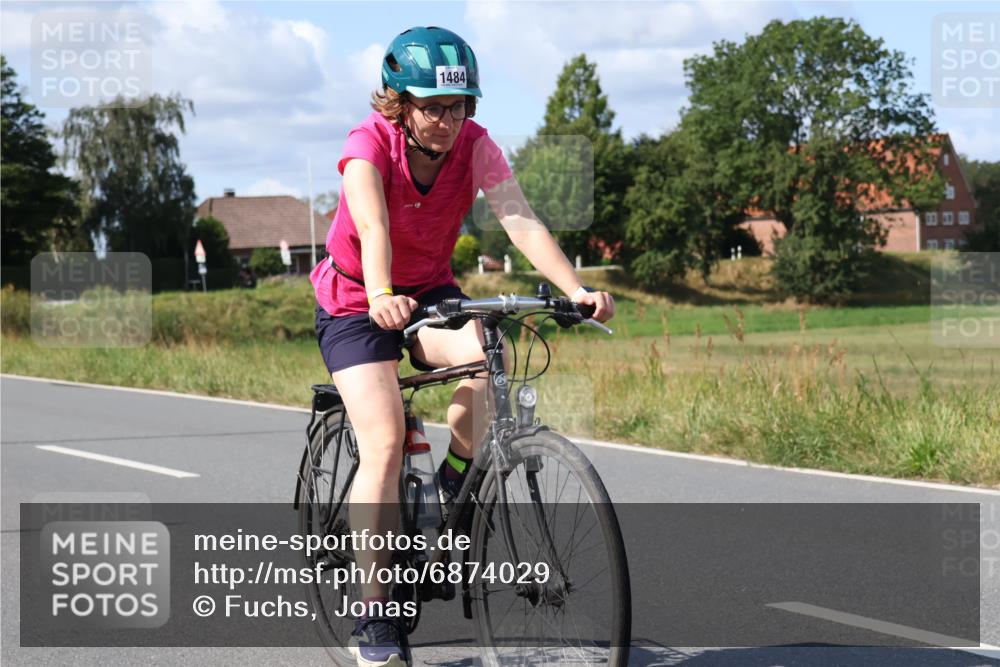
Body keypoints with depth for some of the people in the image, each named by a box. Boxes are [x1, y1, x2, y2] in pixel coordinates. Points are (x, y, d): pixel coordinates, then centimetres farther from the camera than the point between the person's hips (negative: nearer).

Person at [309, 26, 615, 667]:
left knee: (487, 358, -30)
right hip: (356, 300, -3)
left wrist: (578, 289, -44)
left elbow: (522, 221, -28)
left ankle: (455, 482, -3)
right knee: (384, 440, -18)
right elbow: (372, 229, -41)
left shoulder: (475, 145, -16)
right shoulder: (369, 144, -24)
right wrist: (381, 297, -60)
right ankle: (375, 613, -11)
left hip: (431, 290, 3)